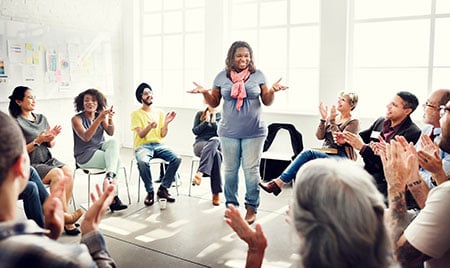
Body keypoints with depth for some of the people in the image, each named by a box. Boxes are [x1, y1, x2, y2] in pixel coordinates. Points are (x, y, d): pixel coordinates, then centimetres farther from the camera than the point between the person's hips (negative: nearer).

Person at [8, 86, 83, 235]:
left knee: (68, 172, -23)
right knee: (57, 174, -30)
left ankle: (62, 214, -16)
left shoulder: (41, 118, 12)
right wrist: (37, 141, -18)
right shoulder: (16, 123, -7)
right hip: (30, 165, -6)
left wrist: (51, 137, -8)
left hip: (47, 159, 6)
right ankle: (65, 215, -19)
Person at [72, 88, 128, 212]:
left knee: (113, 142, -27)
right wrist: (99, 119, -33)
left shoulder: (100, 116, 8)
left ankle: (110, 176, -36)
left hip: (100, 149, 5)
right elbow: (85, 137, -23)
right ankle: (113, 198, -28)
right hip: (85, 156, -5)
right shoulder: (76, 119, -6)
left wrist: (110, 119, -26)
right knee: (116, 160, -27)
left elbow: (110, 133, -6)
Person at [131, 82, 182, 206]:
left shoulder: (160, 112, 12)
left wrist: (166, 122, -13)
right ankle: (150, 191, -16)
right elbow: (140, 135, -9)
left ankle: (163, 189, -9)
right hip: (142, 146, -3)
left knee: (177, 159, -25)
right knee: (143, 162, -38)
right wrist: (149, 126, -29)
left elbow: (162, 135, 6)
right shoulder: (136, 114, 3)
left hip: (158, 144, 3)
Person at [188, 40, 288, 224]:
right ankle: (231, 205, 24)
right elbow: (214, 103, 8)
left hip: (253, 132, -1)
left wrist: (272, 90, -17)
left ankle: (251, 208, 16)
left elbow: (267, 102, 3)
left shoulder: (258, 75, 1)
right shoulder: (222, 77, 3)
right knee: (230, 170, 9)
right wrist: (204, 92, -10)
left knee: (251, 170, 2)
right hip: (229, 132, 1)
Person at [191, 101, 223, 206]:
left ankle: (200, 173, -46)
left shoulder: (221, 116, 15)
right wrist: (206, 121, -5)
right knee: (215, 154, -36)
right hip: (200, 144, -1)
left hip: (217, 145, 1)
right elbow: (195, 131, 5)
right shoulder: (200, 114, 15)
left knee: (215, 140, -39)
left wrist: (213, 121, -9)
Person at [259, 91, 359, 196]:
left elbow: (341, 141, -14)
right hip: (325, 153, 6)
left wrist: (332, 120, -17)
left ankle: (278, 183, -29)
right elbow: (320, 136, 6)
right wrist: (323, 118, -6)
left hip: (340, 157, -6)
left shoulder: (353, 122, 2)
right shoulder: (331, 118, 19)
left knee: (308, 154, -29)